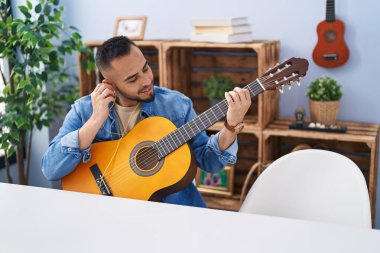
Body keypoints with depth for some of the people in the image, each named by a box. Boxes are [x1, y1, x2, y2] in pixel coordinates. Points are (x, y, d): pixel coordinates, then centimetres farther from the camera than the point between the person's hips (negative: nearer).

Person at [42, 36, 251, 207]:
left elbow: (208, 161, 0)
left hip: (173, 205, -1)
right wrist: (97, 120, -21)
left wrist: (230, 127, -18)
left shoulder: (177, 104, -3)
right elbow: (50, 170, -14)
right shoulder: (84, 110, -5)